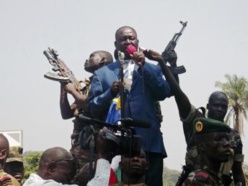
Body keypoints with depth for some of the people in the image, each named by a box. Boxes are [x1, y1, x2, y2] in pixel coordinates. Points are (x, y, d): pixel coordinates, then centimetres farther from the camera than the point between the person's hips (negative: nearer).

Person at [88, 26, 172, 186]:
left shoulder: (152, 69, 17)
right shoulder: (102, 73, 14)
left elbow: (165, 93, -1)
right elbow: (93, 108, 5)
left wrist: (144, 66, -8)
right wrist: (111, 92, -12)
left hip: (149, 142, 1)